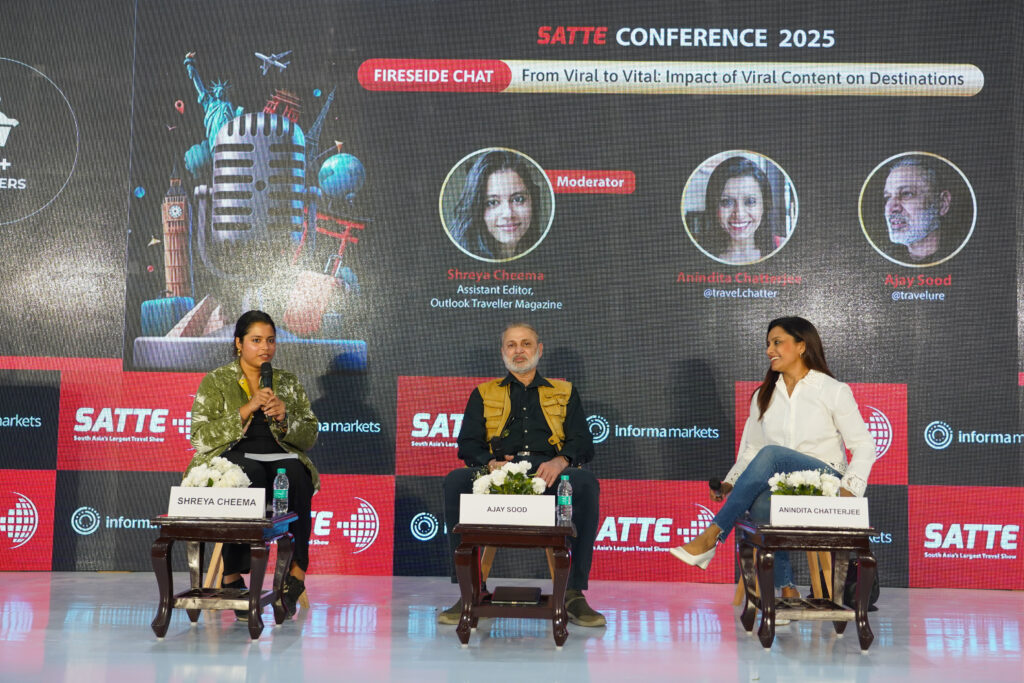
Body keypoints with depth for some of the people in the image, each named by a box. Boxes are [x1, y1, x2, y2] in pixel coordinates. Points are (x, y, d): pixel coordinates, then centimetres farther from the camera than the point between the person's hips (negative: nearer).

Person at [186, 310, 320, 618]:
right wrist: (247, 410, -12)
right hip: (232, 458, -2)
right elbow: (201, 438, -4)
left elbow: (310, 437, 13)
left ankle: (297, 571, -30)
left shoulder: (288, 382, 17)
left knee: (296, 476, -34)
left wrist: (285, 418, -7)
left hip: (281, 457, 2)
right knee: (250, 475, -38)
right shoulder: (215, 381, 9)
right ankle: (233, 576, -31)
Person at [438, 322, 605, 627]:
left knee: (586, 483, -35)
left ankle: (574, 593, -29)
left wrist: (560, 462, -12)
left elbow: (583, 444, 12)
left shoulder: (564, 393, 25)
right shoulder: (483, 394, 25)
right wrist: (491, 463, -12)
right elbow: (467, 444, 12)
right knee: (455, 481, -32)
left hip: (549, 473, 0)